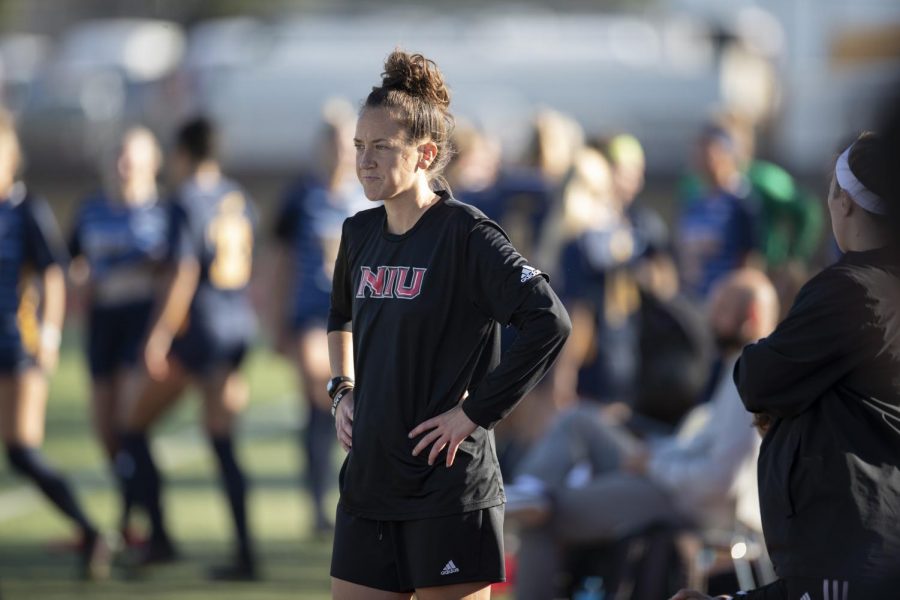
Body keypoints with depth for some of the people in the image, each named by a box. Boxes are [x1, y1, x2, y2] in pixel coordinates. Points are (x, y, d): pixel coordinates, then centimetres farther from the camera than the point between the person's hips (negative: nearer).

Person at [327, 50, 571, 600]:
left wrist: (476, 413, -18)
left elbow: (550, 323, -20)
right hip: (369, 484, 7)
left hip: (447, 488, -7)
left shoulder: (464, 234, -12)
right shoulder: (360, 234, 10)